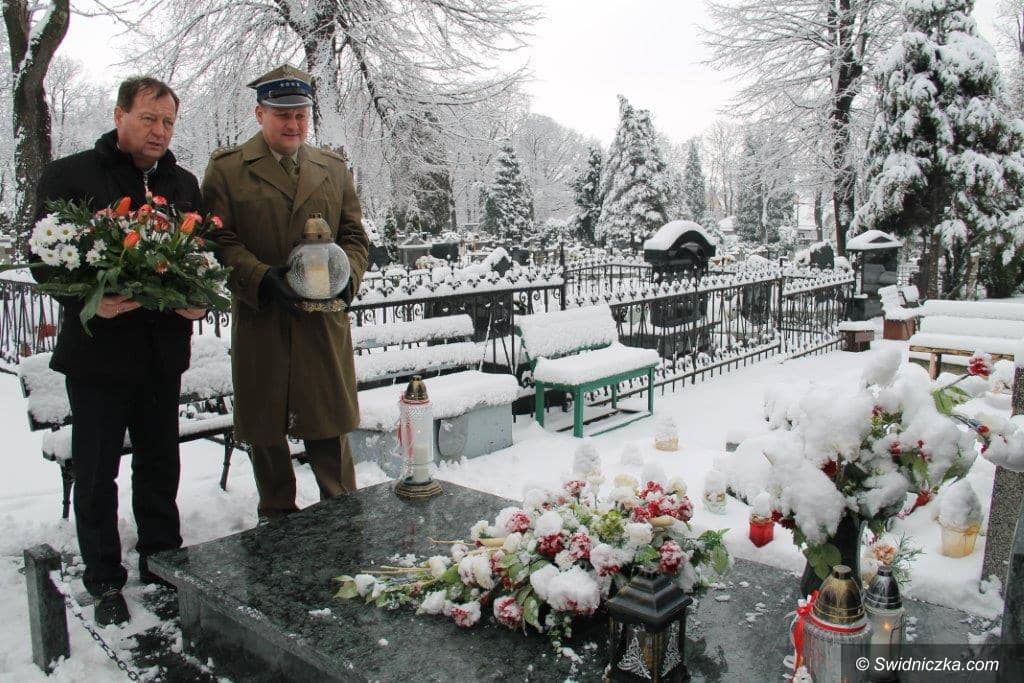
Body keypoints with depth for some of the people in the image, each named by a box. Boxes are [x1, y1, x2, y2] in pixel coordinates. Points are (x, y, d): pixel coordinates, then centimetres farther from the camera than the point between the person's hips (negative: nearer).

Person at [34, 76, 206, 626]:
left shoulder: (183, 184, 11)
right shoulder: (69, 177, -2)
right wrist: (89, 300, -22)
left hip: (163, 349, 4)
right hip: (97, 348, -3)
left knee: (160, 463, 15)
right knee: (96, 471, 7)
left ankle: (163, 562, 31)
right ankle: (104, 582, 22)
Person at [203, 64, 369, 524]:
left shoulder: (334, 168, 13)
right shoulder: (227, 168, 3)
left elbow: (354, 236, 12)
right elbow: (220, 241, -3)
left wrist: (347, 277, -8)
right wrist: (262, 278, -19)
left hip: (325, 319, 2)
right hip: (259, 320, -1)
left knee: (331, 423, 7)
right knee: (264, 426, 11)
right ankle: (276, 514, 29)